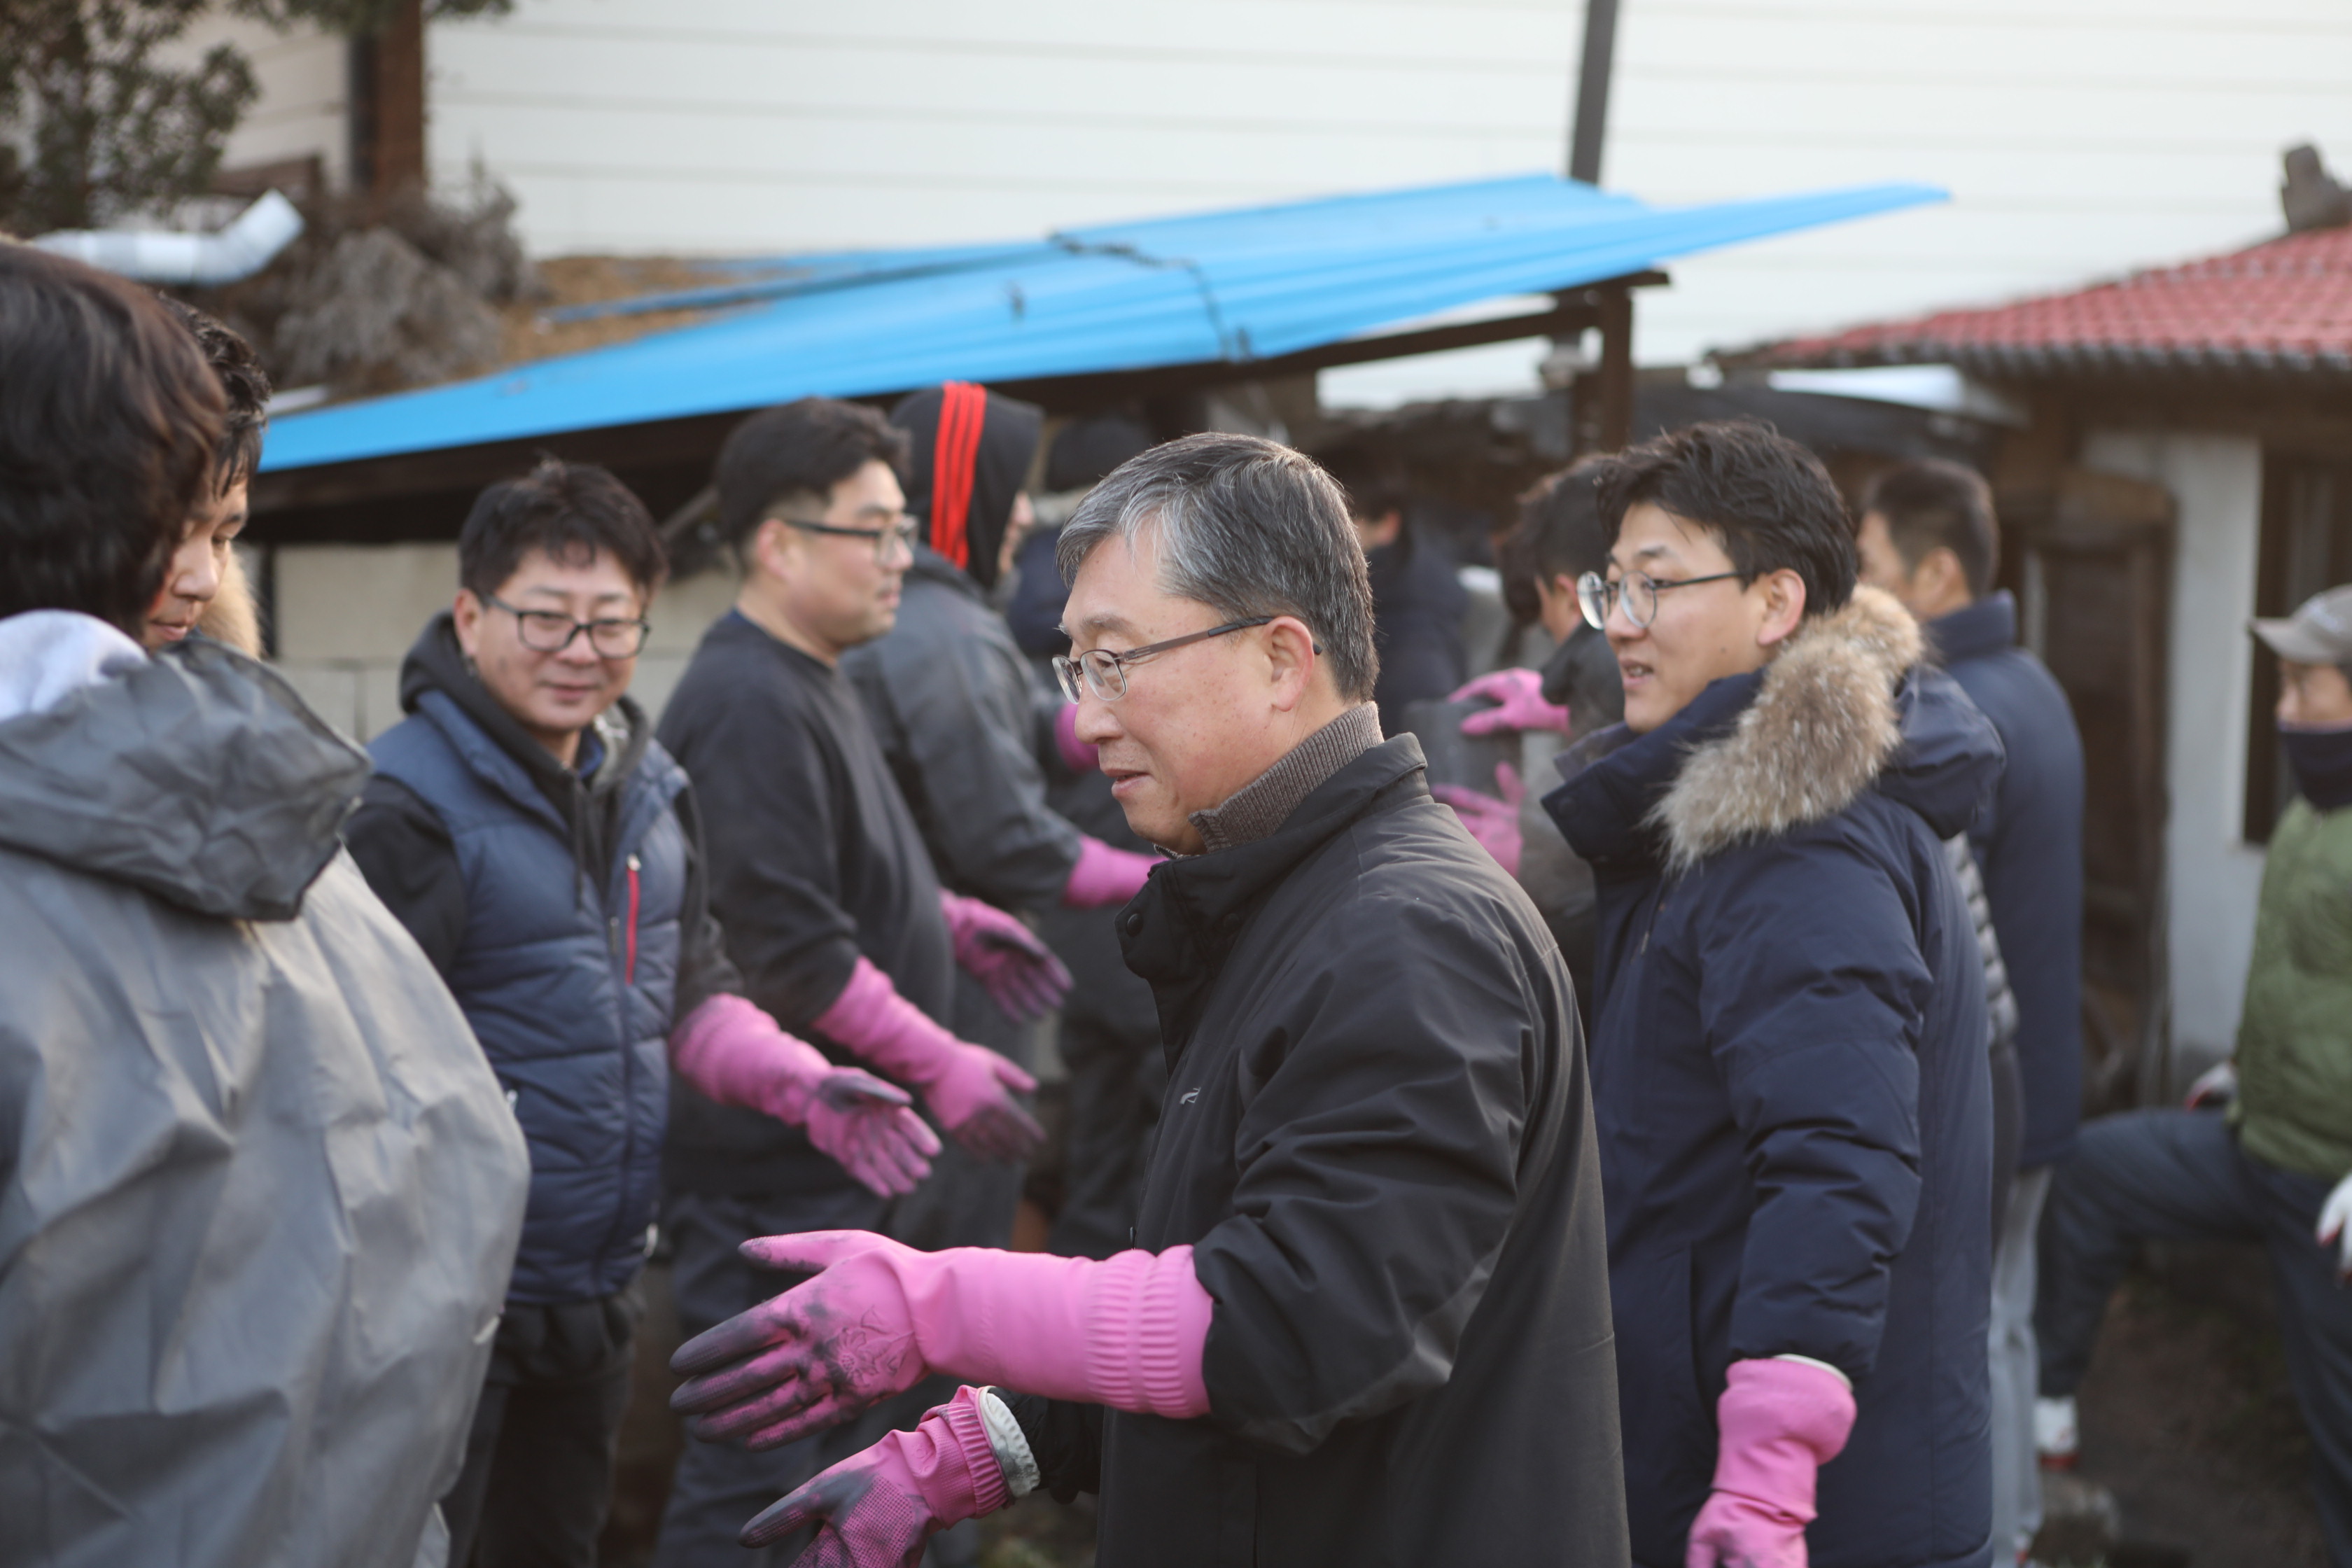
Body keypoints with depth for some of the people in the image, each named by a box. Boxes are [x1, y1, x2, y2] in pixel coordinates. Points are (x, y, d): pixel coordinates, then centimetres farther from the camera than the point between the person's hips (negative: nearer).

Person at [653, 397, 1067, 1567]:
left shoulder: (810, 682, 15)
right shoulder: (751, 704, -19)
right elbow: (789, 946, -23)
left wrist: (946, 920, 14)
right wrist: (940, 1065, -18)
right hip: (778, 1171, -11)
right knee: (757, 1470, -4)